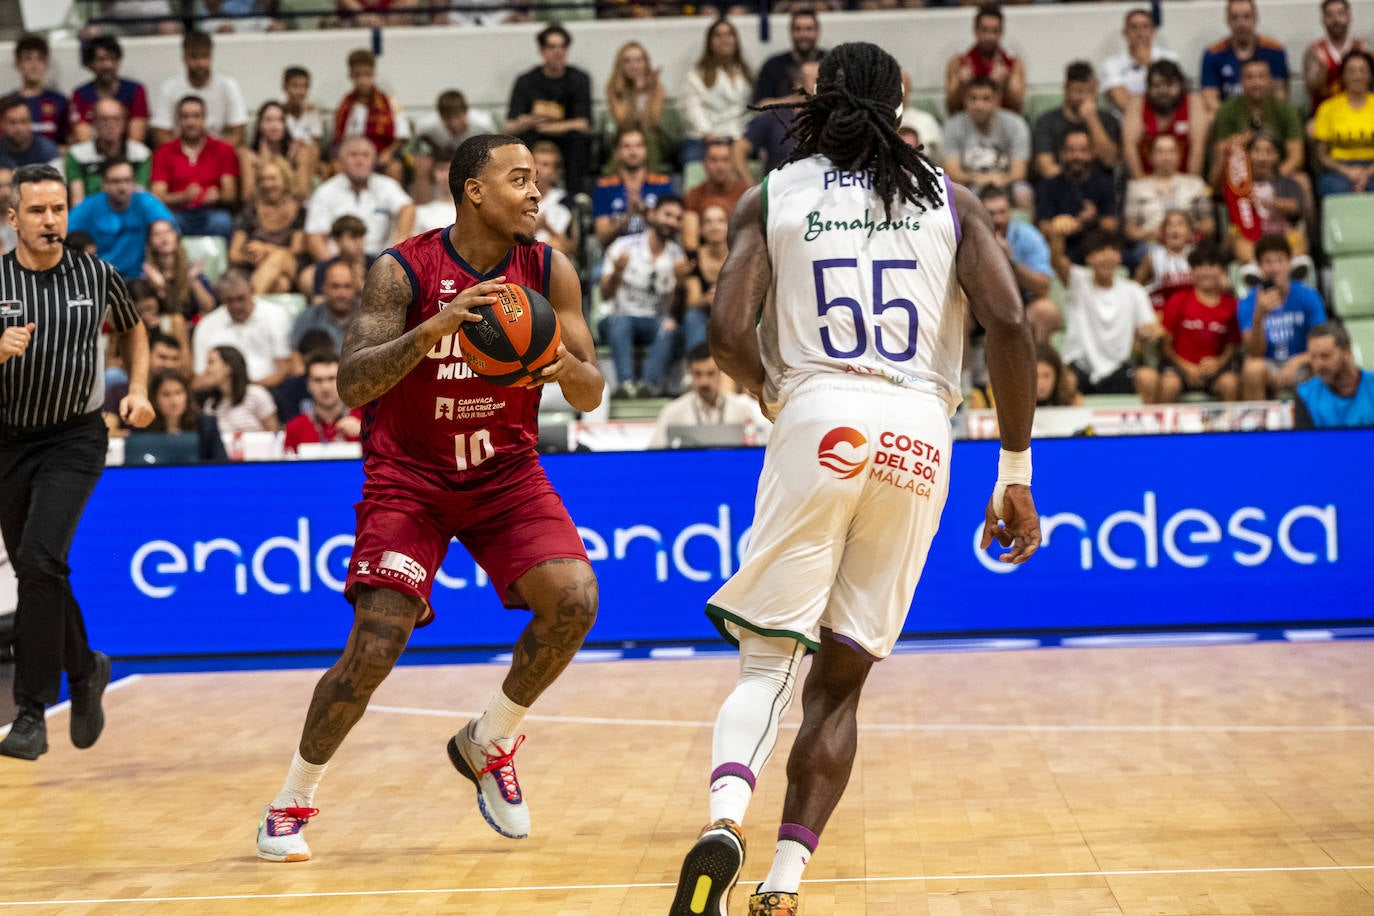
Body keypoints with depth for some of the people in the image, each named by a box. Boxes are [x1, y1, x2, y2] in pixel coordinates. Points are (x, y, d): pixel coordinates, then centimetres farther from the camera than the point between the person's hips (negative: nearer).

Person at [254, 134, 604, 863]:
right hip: (409, 474, -3)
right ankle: (291, 802, 8)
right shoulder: (403, 271, -16)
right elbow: (351, 385, -25)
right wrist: (435, 327, -39)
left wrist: (565, 368, -28)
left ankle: (488, 744, 6)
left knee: (574, 599, -20)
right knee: (373, 650, -15)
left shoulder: (549, 271, -6)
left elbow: (591, 397, -4)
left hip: (506, 469, 3)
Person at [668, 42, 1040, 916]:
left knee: (769, 658, 5)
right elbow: (1009, 324, 0)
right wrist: (1016, 473, 4)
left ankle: (725, 818, -23)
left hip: (819, 421, -1)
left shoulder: (772, 197, 11)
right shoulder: (952, 201, 14)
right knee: (839, 681, 11)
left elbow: (729, 331, -2)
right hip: (920, 435, 1)